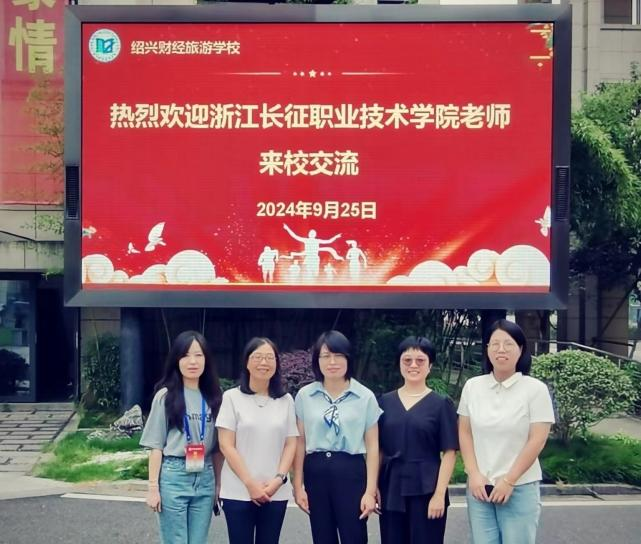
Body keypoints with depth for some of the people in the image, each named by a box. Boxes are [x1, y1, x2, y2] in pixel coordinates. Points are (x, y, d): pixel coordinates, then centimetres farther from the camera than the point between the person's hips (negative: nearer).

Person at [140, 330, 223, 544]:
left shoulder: (213, 397, 7)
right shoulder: (166, 396, -3)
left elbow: (217, 447, 11)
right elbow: (156, 445, -2)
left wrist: (219, 483, 9)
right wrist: (153, 486, -6)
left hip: (205, 478, 3)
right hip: (173, 477, -3)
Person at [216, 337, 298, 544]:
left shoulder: (286, 400, 7)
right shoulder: (232, 397, -2)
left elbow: (291, 444, 7)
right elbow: (226, 446, -5)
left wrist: (278, 479, -8)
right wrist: (250, 483, -10)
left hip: (276, 493, 3)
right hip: (239, 492, -2)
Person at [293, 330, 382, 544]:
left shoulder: (365, 397, -1)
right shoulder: (304, 396, 4)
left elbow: (372, 446, 0)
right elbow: (300, 443, 7)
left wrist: (370, 490, -4)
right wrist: (298, 485, 3)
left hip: (351, 472, -2)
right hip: (316, 473, 2)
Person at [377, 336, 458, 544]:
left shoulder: (441, 404, -1)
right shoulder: (385, 402, 7)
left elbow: (449, 453, -5)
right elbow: (378, 449, 9)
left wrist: (439, 493, -12)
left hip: (426, 490, -3)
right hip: (391, 490, 3)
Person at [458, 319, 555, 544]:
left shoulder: (535, 389, -7)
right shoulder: (472, 386, 4)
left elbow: (537, 440, -8)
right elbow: (464, 433, 8)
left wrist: (508, 481, -10)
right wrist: (474, 475, -3)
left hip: (520, 488, -3)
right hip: (479, 486, 3)